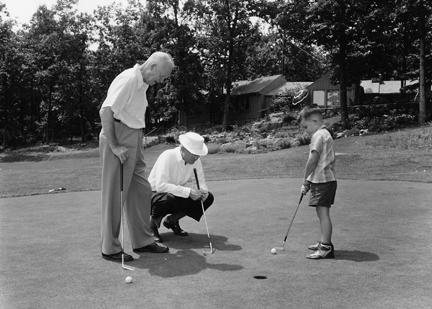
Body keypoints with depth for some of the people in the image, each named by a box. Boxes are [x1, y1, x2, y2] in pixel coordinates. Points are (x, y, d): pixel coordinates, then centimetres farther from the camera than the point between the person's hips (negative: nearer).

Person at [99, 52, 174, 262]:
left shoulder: (143, 84, 15)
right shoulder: (128, 79, -15)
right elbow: (106, 112, -22)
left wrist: (136, 145, 13)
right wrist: (114, 146, -22)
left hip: (134, 143, 10)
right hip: (119, 143, -10)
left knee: (141, 191, 13)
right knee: (114, 195, -2)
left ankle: (143, 241, 24)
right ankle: (110, 249, 9)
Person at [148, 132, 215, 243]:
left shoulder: (196, 160, -7)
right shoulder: (167, 157, -27)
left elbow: (201, 181, -1)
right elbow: (161, 185, -37)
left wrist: (203, 191, -26)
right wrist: (188, 192, -41)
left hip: (177, 195, 7)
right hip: (155, 194, -7)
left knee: (208, 198, -9)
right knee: (168, 198, -41)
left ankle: (172, 220, 6)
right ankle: (153, 225, -8)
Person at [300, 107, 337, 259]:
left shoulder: (318, 135, -12)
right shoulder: (326, 134, 19)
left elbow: (313, 160, -17)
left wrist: (305, 181, -10)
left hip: (321, 180, -10)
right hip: (327, 179, 10)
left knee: (323, 213, -8)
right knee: (322, 213, 19)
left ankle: (326, 248, -6)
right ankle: (324, 242, 31)